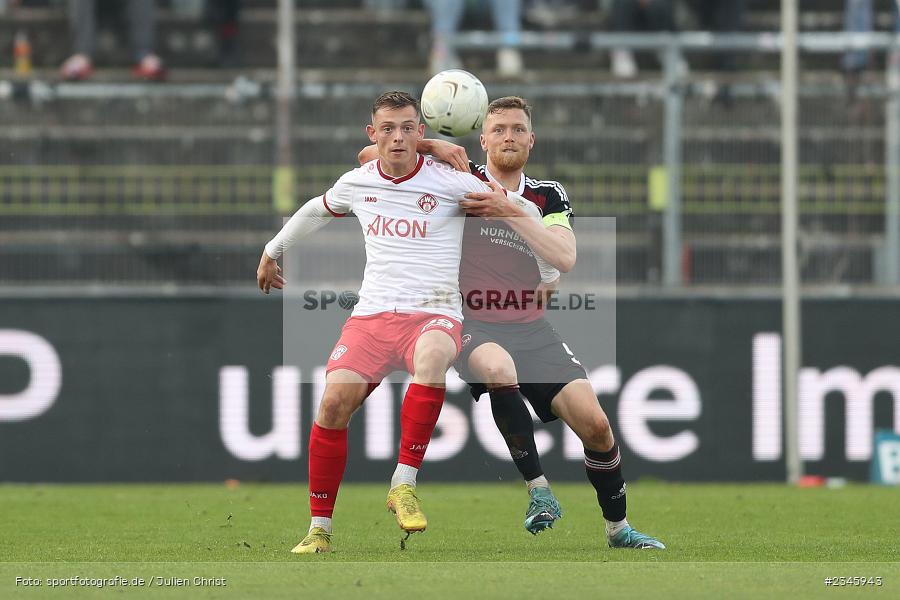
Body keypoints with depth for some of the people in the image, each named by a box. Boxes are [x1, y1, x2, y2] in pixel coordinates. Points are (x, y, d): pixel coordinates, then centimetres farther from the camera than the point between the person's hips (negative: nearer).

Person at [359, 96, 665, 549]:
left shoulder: (547, 196, 10)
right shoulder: (461, 180, 3)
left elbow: (564, 258, -9)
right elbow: (371, 155, 1)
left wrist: (510, 212, -17)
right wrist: (433, 146, -12)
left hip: (532, 329, 3)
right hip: (474, 325, -3)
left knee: (594, 422, -11)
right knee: (497, 368, -39)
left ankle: (618, 527, 11)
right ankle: (538, 489, -26)